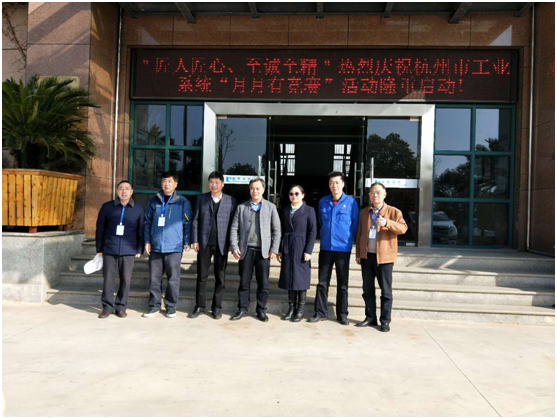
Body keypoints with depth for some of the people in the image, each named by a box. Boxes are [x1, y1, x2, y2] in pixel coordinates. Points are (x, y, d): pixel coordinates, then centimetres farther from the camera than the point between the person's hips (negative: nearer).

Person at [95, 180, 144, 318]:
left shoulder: (138, 209, 4)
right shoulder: (107, 207, 4)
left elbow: (141, 230, 7)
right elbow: (100, 229, 7)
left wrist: (139, 250, 3)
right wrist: (99, 249, 7)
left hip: (128, 251, 0)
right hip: (109, 250, 0)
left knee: (125, 280, 5)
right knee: (108, 279, 3)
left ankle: (121, 307, 18)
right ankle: (107, 307, 17)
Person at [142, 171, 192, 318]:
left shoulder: (182, 202, 2)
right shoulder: (154, 201, 9)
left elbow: (187, 223, 4)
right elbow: (148, 222, 12)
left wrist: (187, 242, -2)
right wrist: (147, 241, 5)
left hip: (174, 247, -2)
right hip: (155, 246, 3)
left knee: (173, 279, 3)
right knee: (154, 278, 8)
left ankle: (171, 307, 15)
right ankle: (154, 306, 20)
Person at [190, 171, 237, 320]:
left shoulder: (231, 201, 3)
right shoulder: (201, 199, 6)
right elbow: (195, 220, 5)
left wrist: (232, 243, -2)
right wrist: (195, 240, -2)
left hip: (222, 244, -1)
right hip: (204, 243, 1)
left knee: (220, 277, 6)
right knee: (202, 276, 6)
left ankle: (217, 307, 16)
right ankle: (199, 306, 18)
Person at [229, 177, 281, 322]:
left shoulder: (270, 207, 6)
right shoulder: (241, 207, 8)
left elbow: (276, 230, 3)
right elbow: (234, 228, 5)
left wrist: (274, 249, -4)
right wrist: (234, 247, -6)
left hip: (263, 251, -1)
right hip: (245, 250, 1)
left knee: (263, 283, 4)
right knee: (244, 282, 7)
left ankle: (261, 310, 17)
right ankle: (242, 309, 21)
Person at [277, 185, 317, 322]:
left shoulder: (309, 210, -1)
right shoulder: (285, 211, 12)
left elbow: (313, 232, -6)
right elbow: (282, 231, 11)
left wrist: (308, 251, -13)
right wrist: (280, 250, 6)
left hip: (301, 249, -4)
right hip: (287, 249, 4)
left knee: (301, 279, 1)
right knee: (289, 278, 6)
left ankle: (300, 310, 12)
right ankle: (291, 308, 17)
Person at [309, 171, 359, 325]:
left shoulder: (351, 202, -5)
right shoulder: (323, 202, 5)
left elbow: (355, 225, 2)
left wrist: (348, 240, 6)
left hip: (343, 249, -2)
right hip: (325, 248, 3)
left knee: (342, 283, 8)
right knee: (322, 282, 7)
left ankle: (342, 314, 19)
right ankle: (320, 312, 17)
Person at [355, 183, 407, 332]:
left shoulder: (393, 211, 2)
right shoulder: (363, 212, 14)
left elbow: (403, 228, -11)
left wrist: (387, 223, -27)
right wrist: (358, 253, 11)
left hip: (384, 256, -4)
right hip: (366, 256, 4)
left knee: (386, 290, 1)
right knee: (368, 289, 10)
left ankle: (385, 321, 10)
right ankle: (370, 318, 21)